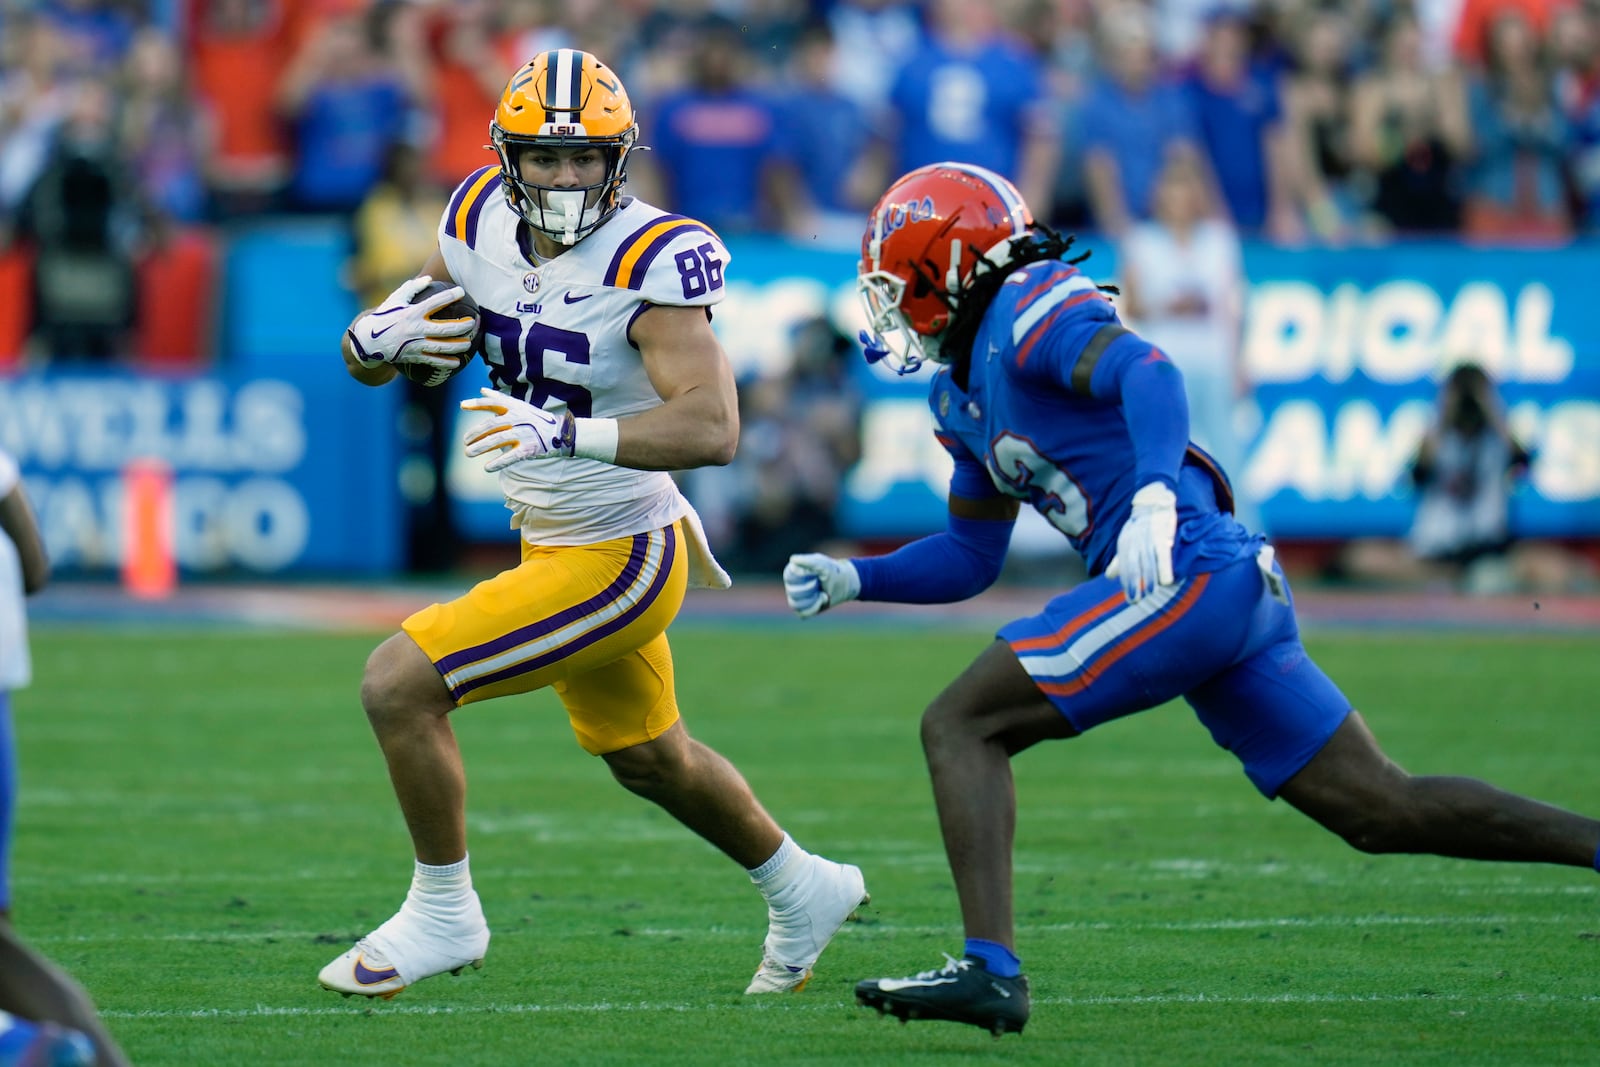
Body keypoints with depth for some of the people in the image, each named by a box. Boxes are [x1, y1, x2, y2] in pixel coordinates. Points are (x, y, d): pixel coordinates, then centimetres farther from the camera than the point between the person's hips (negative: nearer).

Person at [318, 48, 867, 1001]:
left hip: (619, 559, -8)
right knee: (649, 759, 27)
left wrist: (565, 432, -47)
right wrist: (376, 340, -20)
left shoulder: (646, 262, -25)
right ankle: (803, 892, 49)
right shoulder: (484, 221, -4)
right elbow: (368, 359, 4)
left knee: (400, 684, -15)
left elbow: (713, 429, -36)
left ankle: (443, 914, 2)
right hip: (555, 545, 8)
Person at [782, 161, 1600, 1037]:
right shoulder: (963, 394, 24)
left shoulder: (1031, 309, -5)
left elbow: (1147, 373, -24)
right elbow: (970, 556, 31)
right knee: (1384, 812, 9)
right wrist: (848, 581, 18)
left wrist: (1154, 497, -39)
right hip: (1240, 591, 10)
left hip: (1191, 572, -10)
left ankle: (990, 969, -20)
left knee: (959, 726, -10)